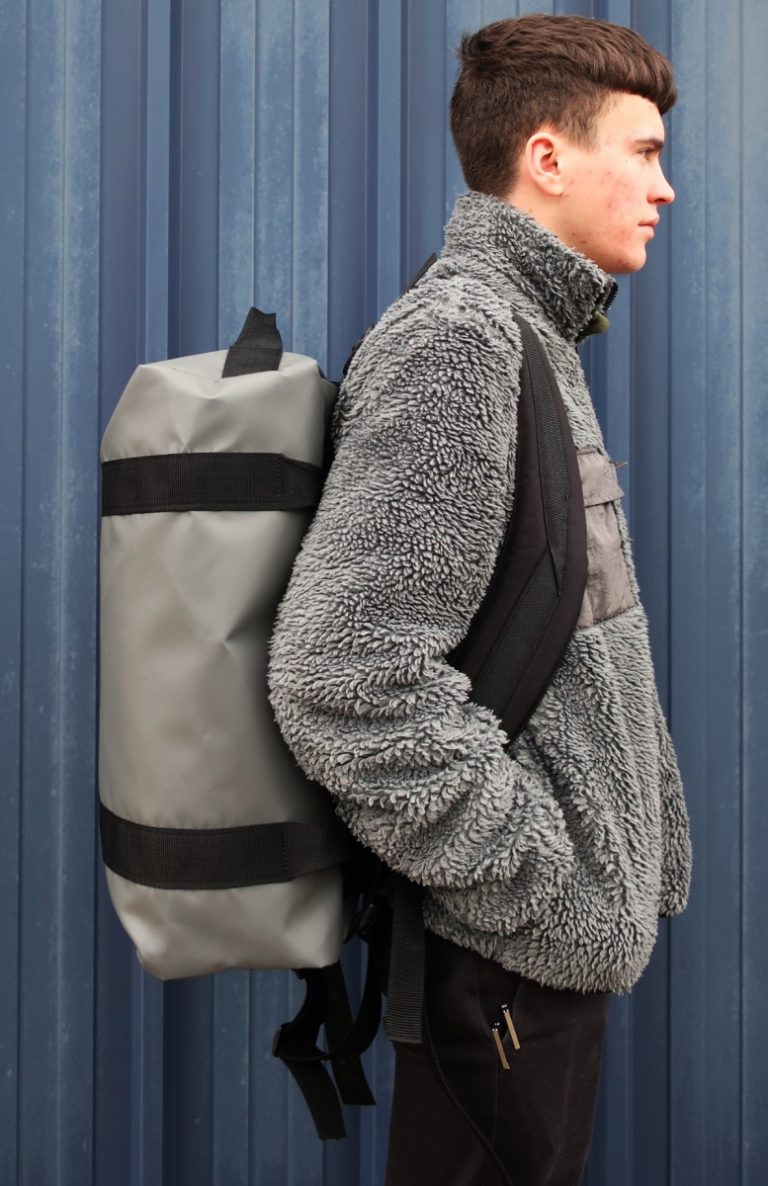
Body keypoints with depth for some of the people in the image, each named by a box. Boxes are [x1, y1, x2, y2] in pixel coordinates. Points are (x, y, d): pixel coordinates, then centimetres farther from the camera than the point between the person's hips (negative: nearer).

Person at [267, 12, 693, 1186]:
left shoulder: (534, 338, 13)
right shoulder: (455, 336, -19)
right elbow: (345, 674, -29)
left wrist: (638, 837, 14)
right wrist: (546, 888, -20)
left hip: (554, 926, 9)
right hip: (511, 953, -9)